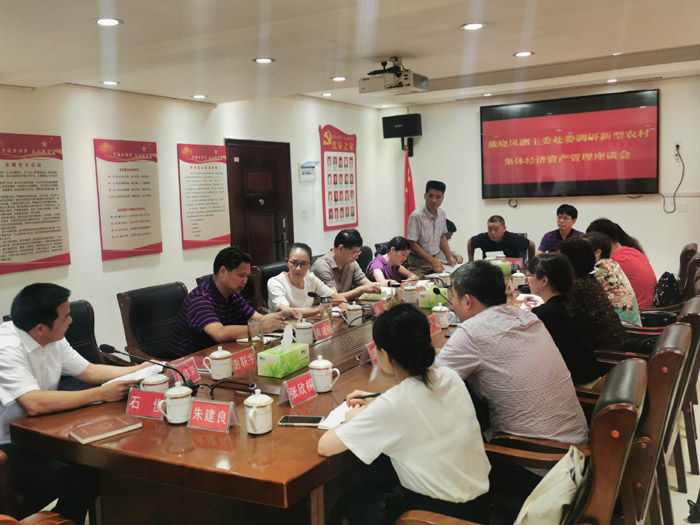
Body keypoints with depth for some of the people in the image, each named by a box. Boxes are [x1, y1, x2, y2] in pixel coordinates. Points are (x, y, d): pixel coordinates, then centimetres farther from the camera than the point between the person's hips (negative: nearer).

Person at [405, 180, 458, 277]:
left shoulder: (441, 214, 5)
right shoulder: (416, 216, -17)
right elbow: (412, 244, -16)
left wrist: (450, 257, 8)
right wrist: (432, 260, -20)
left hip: (434, 259, 6)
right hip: (418, 263, -6)